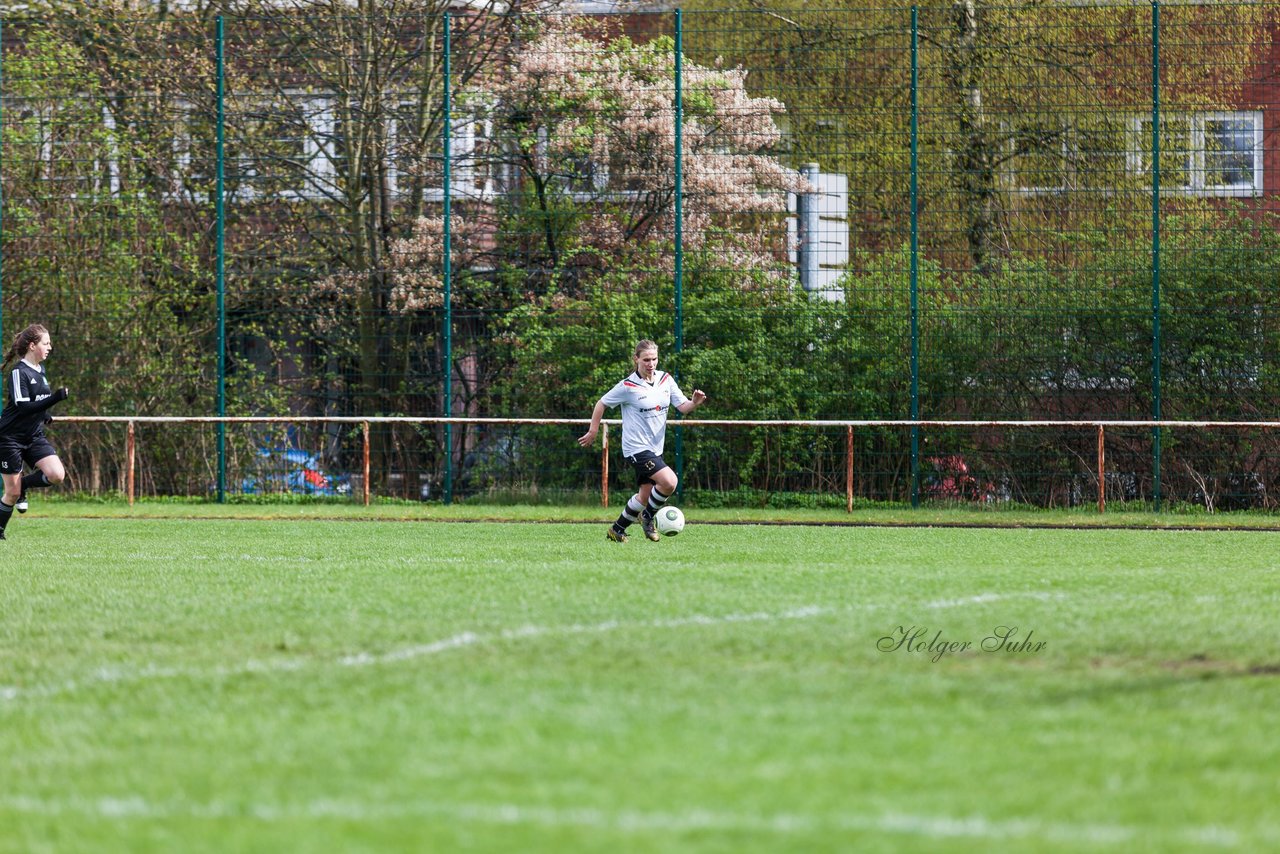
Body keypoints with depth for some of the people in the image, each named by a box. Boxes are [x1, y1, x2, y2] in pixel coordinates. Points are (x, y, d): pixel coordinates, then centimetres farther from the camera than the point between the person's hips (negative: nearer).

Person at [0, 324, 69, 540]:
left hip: (34, 437, 7)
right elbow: (23, 406, -25)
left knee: (57, 475, -14)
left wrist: (44, 413, 9)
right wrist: (54, 399, -31)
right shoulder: (19, 372, -16)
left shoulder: (39, 370, 9)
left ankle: (23, 485, 11)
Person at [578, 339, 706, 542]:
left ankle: (617, 530, 26)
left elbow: (683, 407, 0)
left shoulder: (666, 380, 2)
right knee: (669, 482, -22)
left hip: (655, 448, 7)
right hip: (636, 447, -7)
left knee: (645, 496, 10)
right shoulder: (628, 387, -12)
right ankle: (647, 517, 0)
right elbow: (602, 404, -1)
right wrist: (593, 431, 0)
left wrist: (695, 403, -22)